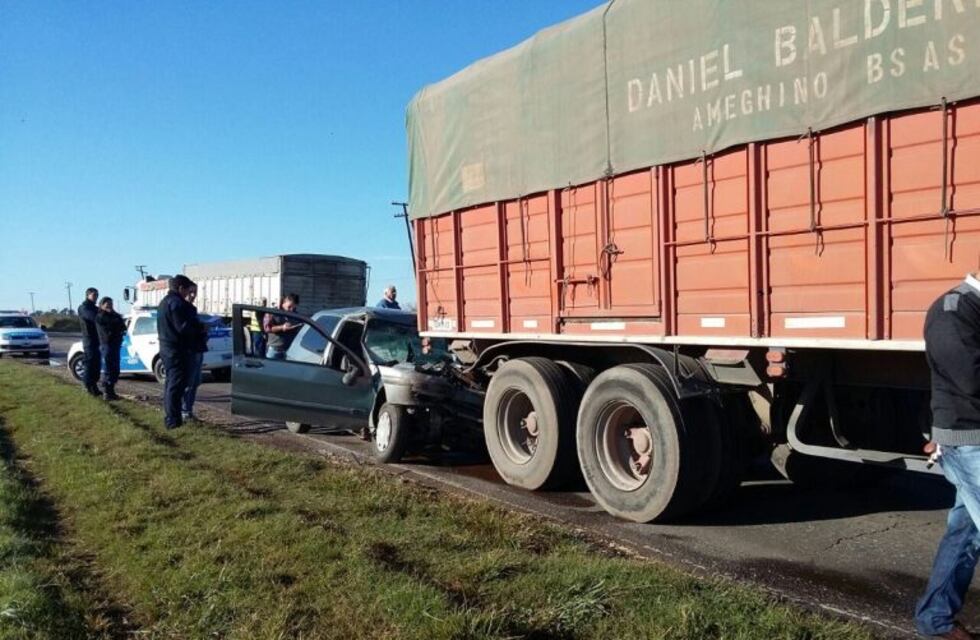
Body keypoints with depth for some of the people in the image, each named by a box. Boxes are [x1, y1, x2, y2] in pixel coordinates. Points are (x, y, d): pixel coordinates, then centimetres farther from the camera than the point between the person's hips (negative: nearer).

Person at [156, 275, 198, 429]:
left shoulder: (164, 302, 17)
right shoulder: (177, 303, -17)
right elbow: (183, 327, -24)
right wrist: (198, 329, -6)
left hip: (166, 347, 11)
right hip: (177, 349, -11)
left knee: (170, 382, 17)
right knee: (176, 385, -8)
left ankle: (170, 417, 24)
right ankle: (173, 420, -7)